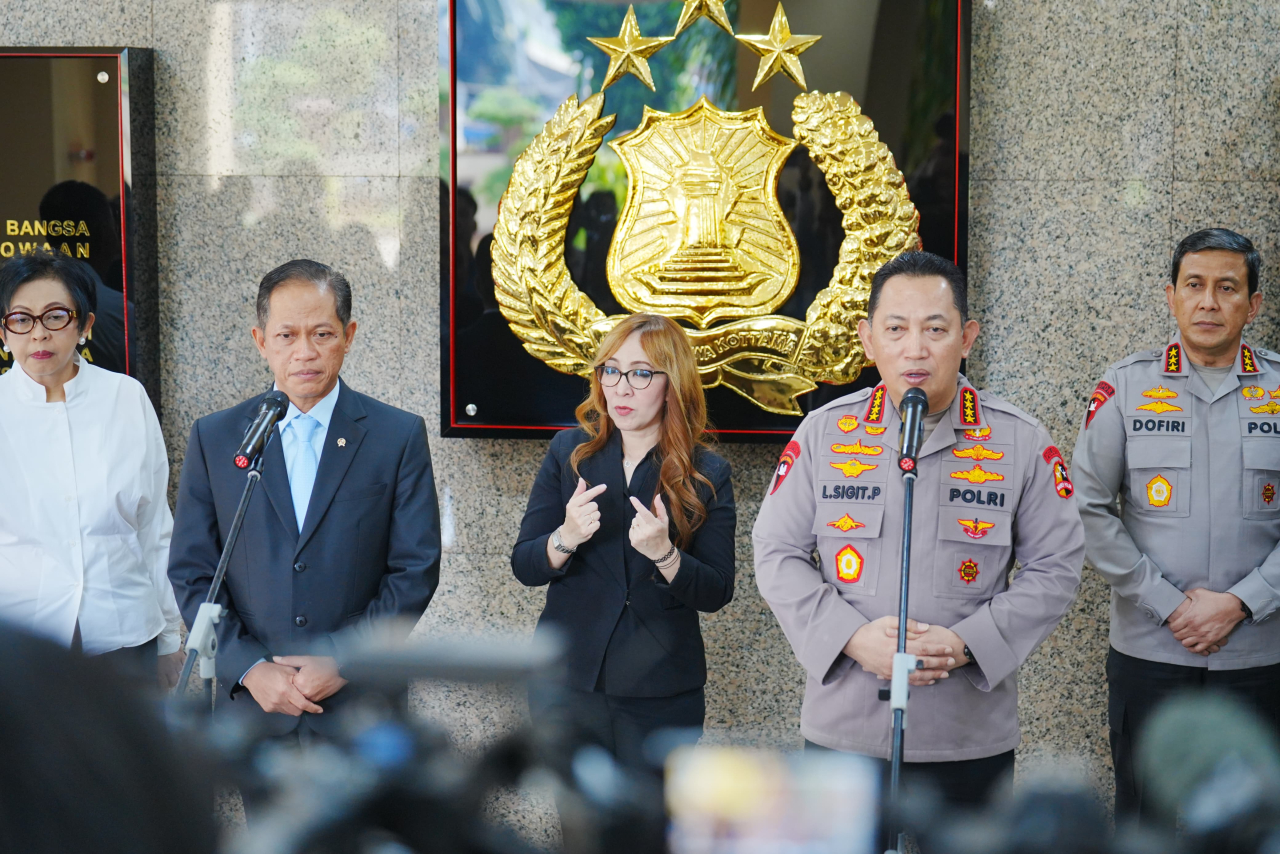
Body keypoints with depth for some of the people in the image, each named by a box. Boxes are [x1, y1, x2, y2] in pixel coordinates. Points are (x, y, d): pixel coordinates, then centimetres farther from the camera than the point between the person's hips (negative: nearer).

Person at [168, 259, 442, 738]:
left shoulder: (399, 437, 0)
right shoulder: (214, 438, 4)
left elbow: (415, 571, -3)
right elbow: (191, 573, 3)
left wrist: (343, 661, -12)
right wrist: (249, 669, -9)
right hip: (249, 701, 1)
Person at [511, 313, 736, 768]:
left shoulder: (706, 474, -2)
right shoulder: (569, 452, 2)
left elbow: (716, 593, -5)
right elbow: (524, 566, -1)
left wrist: (664, 553, -23)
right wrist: (565, 538, -21)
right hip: (569, 680, 1)